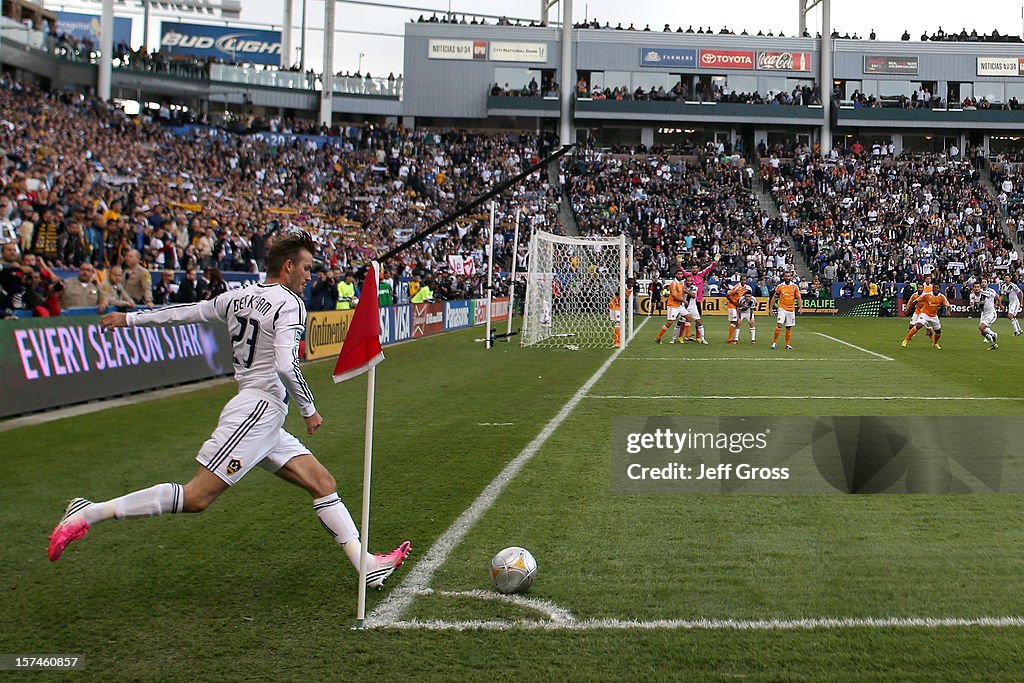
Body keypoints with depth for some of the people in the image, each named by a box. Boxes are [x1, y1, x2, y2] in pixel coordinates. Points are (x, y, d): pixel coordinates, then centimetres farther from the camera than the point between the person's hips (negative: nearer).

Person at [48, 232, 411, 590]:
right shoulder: (289, 303, -9)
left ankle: (367, 565, 4)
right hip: (259, 409, -10)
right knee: (196, 498, -12)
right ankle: (89, 513, -7)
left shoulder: (240, 297, 14)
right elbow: (286, 366, -21)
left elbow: (189, 310, 23)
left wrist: (130, 317, 34)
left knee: (323, 483, 7)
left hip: (265, 421, 10)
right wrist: (309, 409, -7)